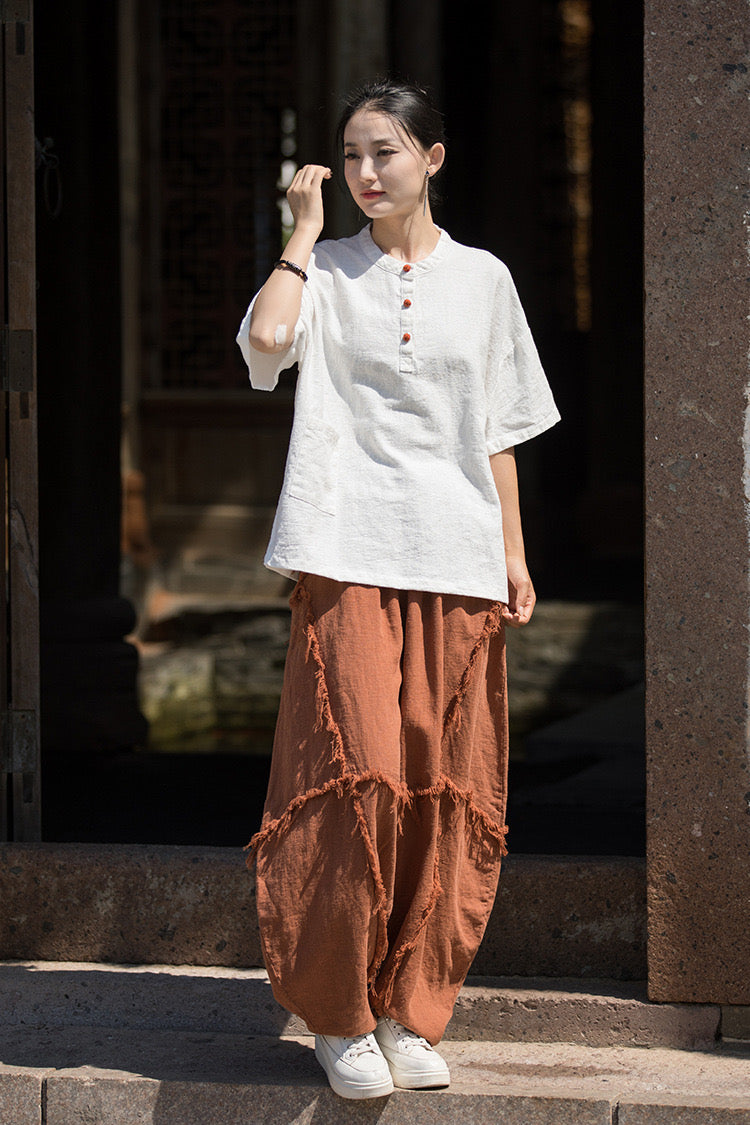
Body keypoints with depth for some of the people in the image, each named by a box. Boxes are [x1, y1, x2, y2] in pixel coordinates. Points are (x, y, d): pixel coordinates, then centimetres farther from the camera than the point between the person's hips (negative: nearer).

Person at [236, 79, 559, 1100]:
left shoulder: (481, 279, 11)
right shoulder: (326, 271, 6)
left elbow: (499, 432, 14)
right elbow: (266, 337, -17)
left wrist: (513, 553, 9)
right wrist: (305, 228, -6)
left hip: (457, 561, 2)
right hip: (351, 556, -2)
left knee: (447, 793, 0)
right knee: (355, 774, -12)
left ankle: (408, 1012, 10)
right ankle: (340, 1015, -1)